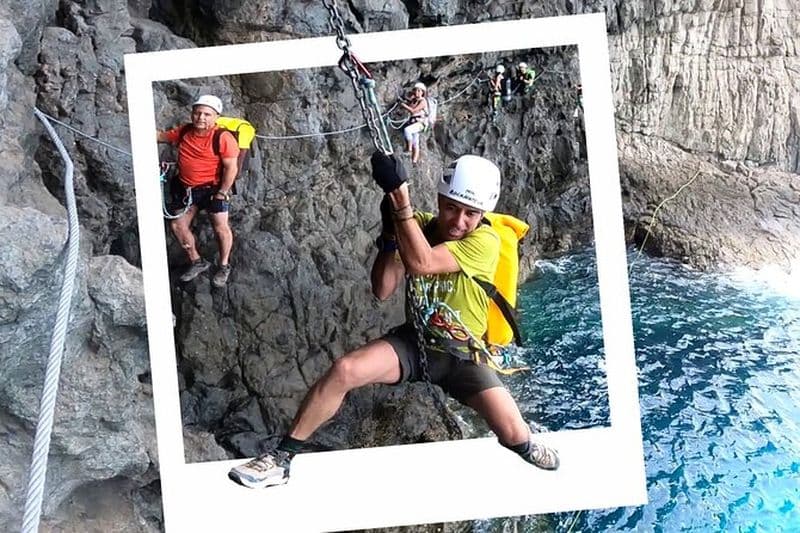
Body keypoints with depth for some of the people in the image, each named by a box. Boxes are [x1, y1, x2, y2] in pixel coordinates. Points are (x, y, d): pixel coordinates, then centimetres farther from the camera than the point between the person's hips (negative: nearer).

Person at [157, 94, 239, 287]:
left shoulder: (223, 137, -17)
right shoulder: (184, 131, 3)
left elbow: (231, 167, -18)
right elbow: (162, 136, 19)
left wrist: (222, 193, -18)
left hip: (213, 188, -6)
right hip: (188, 188, 6)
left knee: (220, 227, -4)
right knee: (177, 225, 7)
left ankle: (224, 266, 19)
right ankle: (197, 262, 25)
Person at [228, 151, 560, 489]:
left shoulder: (486, 241, -21)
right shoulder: (419, 225, -7)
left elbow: (421, 264, -36)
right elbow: (382, 291, -12)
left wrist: (400, 197, -41)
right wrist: (390, 236, -26)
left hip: (464, 355, -2)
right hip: (414, 342, 2)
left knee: (515, 436, -14)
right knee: (345, 370, -24)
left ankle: (528, 449, 27)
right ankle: (281, 458, -11)